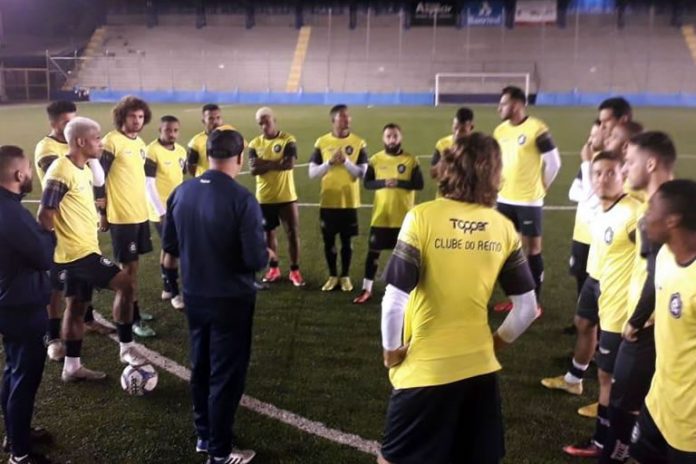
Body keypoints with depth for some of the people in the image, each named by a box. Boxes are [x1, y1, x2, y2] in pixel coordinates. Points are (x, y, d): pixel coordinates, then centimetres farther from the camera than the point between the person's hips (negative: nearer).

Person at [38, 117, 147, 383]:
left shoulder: (83, 170, 11)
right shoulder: (61, 172, -19)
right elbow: (44, 215, -19)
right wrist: (54, 249, -13)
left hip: (82, 249, 10)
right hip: (77, 252, -10)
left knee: (76, 306, 14)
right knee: (125, 284, -12)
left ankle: (72, 367, 25)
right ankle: (126, 348, 0)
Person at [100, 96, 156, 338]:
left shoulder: (140, 143, 10)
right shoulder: (111, 141, -13)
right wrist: (102, 213, -12)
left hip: (141, 212, 8)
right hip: (121, 215, -7)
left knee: (134, 263, 16)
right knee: (127, 265, -1)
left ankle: (133, 308, 28)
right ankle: (133, 319, 6)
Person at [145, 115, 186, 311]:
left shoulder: (181, 151, 7)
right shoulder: (152, 151, -15)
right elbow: (148, 184, -17)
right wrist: (161, 211, -19)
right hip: (162, 210, -7)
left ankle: (167, 288, 28)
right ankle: (175, 292, 9)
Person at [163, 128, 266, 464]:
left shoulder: (181, 192, -3)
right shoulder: (242, 199, -22)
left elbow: (170, 245, 7)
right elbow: (256, 259, -22)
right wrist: (266, 255, 0)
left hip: (193, 295, 6)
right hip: (231, 299, -6)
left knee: (200, 367, 21)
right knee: (226, 374, 8)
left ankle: (203, 436, 37)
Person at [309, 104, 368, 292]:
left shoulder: (358, 143, -3)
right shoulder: (322, 142, -1)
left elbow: (362, 173, -6)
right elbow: (312, 173, -3)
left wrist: (346, 161, -19)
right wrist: (330, 162, -16)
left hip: (349, 201, -1)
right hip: (328, 201, 1)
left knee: (346, 240, 8)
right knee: (329, 240, 8)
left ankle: (345, 276, 22)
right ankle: (332, 276, 24)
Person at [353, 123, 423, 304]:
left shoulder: (411, 160, -2)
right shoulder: (375, 159, 2)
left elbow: (419, 184, -7)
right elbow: (367, 183, -1)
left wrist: (399, 183, -20)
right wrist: (383, 183, -18)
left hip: (404, 216, -1)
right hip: (381, 215, 1)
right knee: (373, 251, 4)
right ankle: (367, 290, 15)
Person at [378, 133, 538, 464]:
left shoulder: (422, 217, -14)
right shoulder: (504, 228, -2)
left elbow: (394, 300, -18)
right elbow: (527, 307, 2)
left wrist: (391, 348, -3)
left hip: (425, 368, -4)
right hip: (480, 366, 4)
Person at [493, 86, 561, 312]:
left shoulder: (537, 130, -14)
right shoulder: (500, 130, 6)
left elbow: (554, 162, -7)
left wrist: (540, 186, 2)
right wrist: (502, 182, 12)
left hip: (529, 200, -6)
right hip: (505, 199, 7)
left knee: (532, 248, 2)